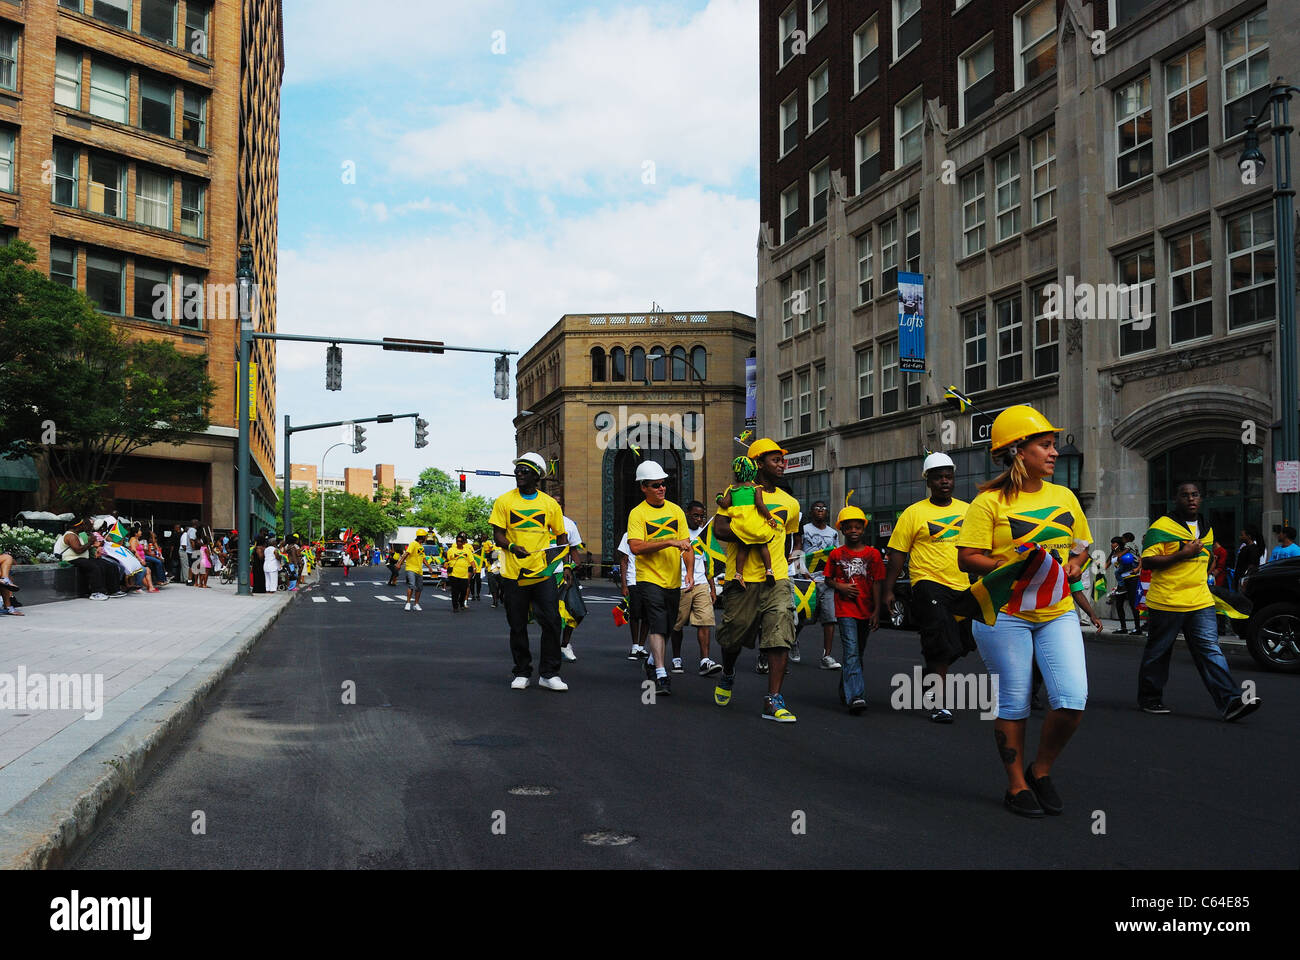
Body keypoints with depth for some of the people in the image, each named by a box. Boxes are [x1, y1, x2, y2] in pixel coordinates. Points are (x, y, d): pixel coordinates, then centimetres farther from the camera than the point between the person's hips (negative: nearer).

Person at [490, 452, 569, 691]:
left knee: (551, 622, -5)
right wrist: (512, 547, -21)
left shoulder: (550, 504, 7)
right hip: (513, 574, 0)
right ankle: (522, 673, 19)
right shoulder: (504, 501, 4)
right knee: (518, 625, 7)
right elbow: (497, 534, 0)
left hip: (543, 573, 0)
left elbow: (561, 536, 12)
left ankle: (549, 673, 5)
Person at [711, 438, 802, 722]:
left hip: (776, 580, 3)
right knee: (733, 636, 9)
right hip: (742, 579, -3)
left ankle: (773, 700, -9)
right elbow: (719, 529, -12)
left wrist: (796, 554, 18)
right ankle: (727, 675, 41)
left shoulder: (790, 503, 16)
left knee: (780, 636, -12)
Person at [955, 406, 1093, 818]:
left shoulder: (1065, 497, 10)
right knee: (1014, 703, 2)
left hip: (1057, 613, 5)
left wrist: (1075, 566, 1)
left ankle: (1041, 771, 18)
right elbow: (967, 558, -10)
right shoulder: (989, 502, -7)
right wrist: (1014, 567, -21)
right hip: (1004, 614, -4)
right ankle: (1017, 785, 20)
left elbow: (1081, 546, 22)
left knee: (1072, 700, -6)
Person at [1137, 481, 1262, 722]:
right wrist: (1182, 555, -17)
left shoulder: (1207, 528, 16)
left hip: (1201, 603, 5)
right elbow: (1147, 561, -13)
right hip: (1167, 603, -5)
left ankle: (1230, 702, -13)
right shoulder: (1162, 526, -6)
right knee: (1158, 652, 6)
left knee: (1211, 651, -5)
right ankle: (1149, 699, 20)